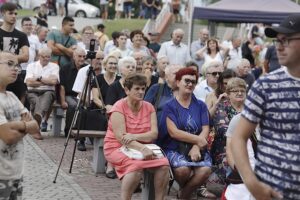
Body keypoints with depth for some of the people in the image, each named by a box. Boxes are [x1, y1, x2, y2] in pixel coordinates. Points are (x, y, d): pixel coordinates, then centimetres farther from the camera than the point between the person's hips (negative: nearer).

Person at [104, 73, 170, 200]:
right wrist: (142, 148, -32)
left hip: (143, 148, 5)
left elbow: (154, 134, -6)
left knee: (164, 164, -23)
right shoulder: (119, 107, -10)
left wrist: (134, 136, -23)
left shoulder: (148, 107, 6)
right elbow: (121, 137, -19)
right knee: (137, 165, -35)